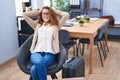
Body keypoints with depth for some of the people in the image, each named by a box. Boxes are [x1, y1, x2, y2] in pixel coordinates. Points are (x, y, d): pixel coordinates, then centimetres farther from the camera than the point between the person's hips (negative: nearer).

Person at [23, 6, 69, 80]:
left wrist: (54, 11, 21)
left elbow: (66, 15, 8)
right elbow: (24, 15, 22)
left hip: (49, 53, -2)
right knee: (39, 62, -38)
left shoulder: (55, 26, 19)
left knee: (34, 69, -34)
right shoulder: (37, 25, 24)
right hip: (37, 52, 2)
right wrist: (38, 11, 27)